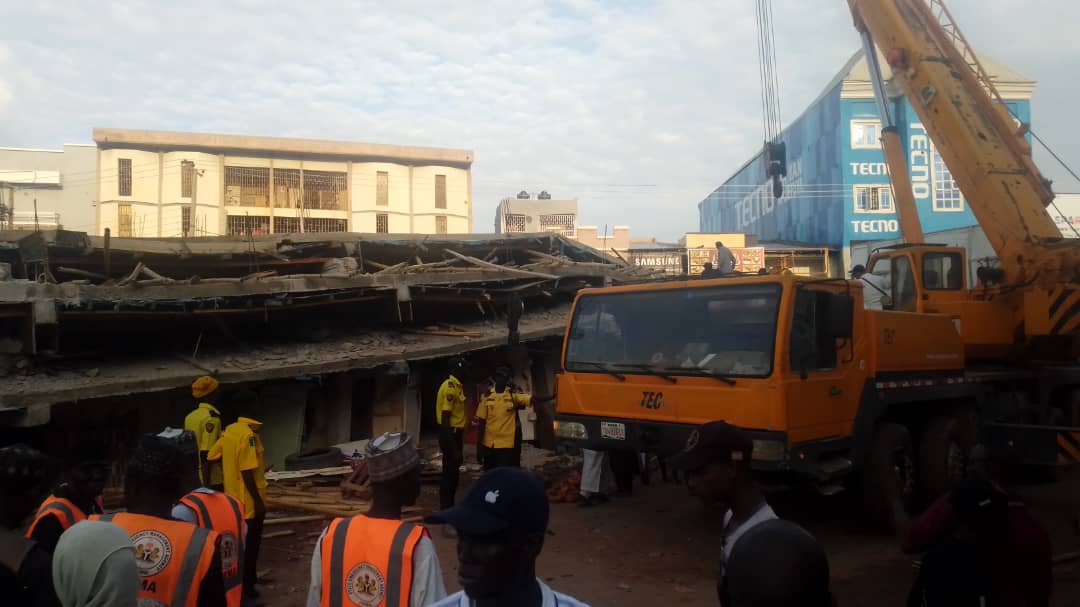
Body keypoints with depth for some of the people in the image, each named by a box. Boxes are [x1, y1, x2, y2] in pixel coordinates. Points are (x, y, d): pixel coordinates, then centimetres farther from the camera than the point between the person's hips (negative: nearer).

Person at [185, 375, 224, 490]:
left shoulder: (189, 417, 10)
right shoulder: (211, 418, -15)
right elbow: (206, 453, -20)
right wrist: (206, 482, -18)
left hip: (194, 478, 8)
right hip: (212, 479, -8)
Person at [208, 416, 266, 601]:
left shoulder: (229, 430, 2)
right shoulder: (249, 435, -25)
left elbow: (212, 456, 10)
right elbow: (246, 471, -26)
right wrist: (258, 500, -20)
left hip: (234, 497, 8)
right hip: (249, 500, -8)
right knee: (250, 544, 5)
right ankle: (246, 586, 14)